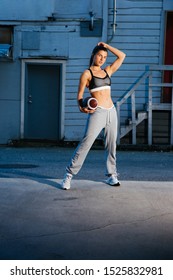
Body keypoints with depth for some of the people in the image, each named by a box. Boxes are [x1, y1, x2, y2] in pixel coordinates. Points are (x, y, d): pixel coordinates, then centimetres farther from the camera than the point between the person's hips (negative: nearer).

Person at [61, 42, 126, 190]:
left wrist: (107, 46, 14)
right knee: (85, 143, -12)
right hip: (97, 112, -6)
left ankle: (111, 175, 18)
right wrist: (81, 107, -21)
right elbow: (80, 94, -2)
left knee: (111, 145, 8)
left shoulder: (107, 71, 15)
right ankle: (69, 175, -7)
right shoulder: (87, 73, 1)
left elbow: (122, 56, 18)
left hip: (111, 112, 6)